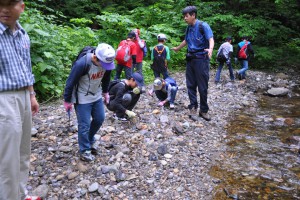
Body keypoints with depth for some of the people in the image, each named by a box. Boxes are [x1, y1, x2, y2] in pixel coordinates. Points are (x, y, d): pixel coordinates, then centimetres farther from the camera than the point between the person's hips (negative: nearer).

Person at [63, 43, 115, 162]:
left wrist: (105, 92, 17)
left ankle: (90, 140, 36)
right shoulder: (82, 64, -31)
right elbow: (71, 82, -20)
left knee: (99, 119, 13)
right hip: (82, 99, -6)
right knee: (84, 125, -1)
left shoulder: (107, 62, -13)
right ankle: (84, 151, 16)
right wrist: (67, 101, -12)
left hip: (97, 96, 6)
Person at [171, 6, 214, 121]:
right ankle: (193, 107, 14)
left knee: (202, 87, -2)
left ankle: (204, 110, 8)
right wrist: (177, 48, 44)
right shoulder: (189, 28, 11)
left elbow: (211, 39, -22)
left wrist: (210, 49, -44)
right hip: (190, 59, 7)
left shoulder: (203, 26, -9)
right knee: (191, 85, 6)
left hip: (201, 59, -7)